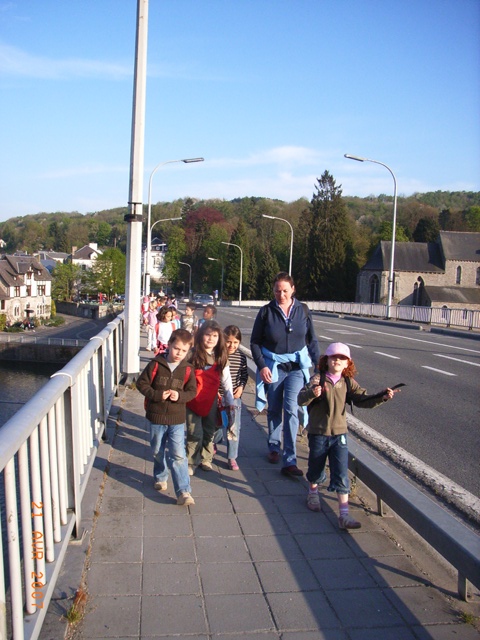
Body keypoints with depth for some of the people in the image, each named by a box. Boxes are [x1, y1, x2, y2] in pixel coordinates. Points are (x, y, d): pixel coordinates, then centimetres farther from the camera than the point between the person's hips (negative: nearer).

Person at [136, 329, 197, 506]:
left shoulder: (187, 369, -4)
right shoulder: (156, 364, -8)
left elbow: (192, 391, 0)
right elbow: (141, 383, -5)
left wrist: (180, 396, -20)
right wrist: (157, 395, -19)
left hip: (177, 419, -1)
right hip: (156, 417, 1)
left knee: (178, 456, -5)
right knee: (157, 452, 19)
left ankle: (183, 492, -2)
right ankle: (160, 477, 45)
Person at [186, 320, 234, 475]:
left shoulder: (221, 357, 0)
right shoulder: (192, 354, -11)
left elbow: (226, 380, 4)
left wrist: (229, 401, 6)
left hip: (211, 401, 3)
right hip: (193, 400, -3)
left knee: (209, 432, 14)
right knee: (195, 433, 1)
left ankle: (205, 459, 32)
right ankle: (191, 463, 17)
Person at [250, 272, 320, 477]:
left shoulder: (302, 310, 0)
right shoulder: (266, 311, -4)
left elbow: (311, 339, 8)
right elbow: (255, 342, 0)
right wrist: (261, 366, -11)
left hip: (296, 366, 0)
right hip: (273, 366, 0)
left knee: (291, 409, -9)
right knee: (274, 410, 11)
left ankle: (289, 461, -6)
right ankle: (273, 447, 33)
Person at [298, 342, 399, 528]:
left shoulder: (348, 383, 0)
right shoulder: (318, 379, -11)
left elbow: (363, 400, -6)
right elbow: (301, 399, -21)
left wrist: (382, 397, -22)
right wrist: (312, 393, -42)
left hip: (339, 435, 2)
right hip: (318, 434, -2)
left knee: (341, 476, -3)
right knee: (316, 470, 17)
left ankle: (344, 515, 2)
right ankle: (313, 494, 48)